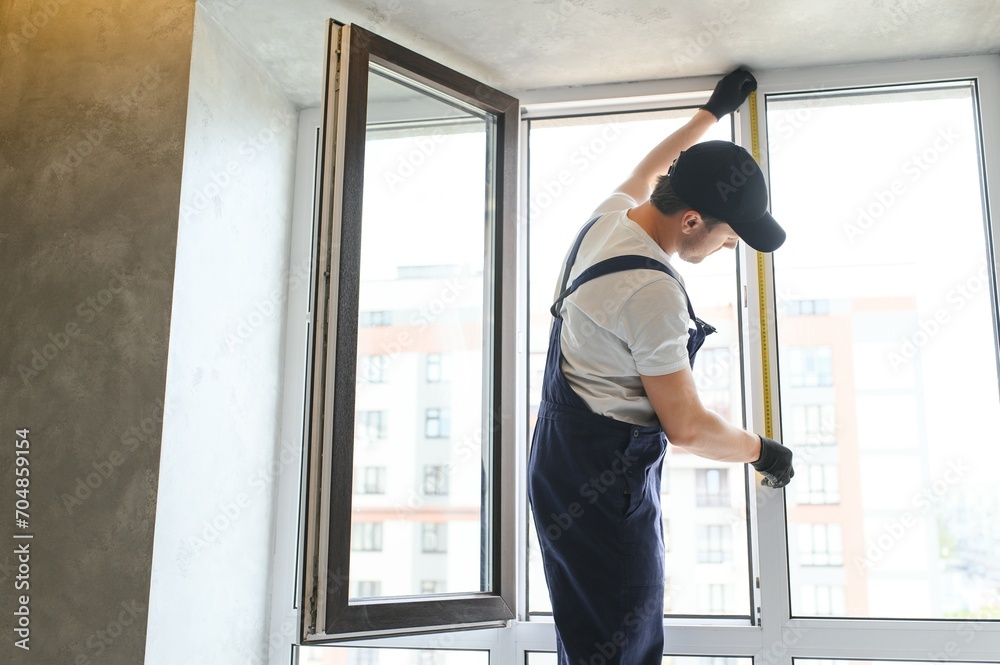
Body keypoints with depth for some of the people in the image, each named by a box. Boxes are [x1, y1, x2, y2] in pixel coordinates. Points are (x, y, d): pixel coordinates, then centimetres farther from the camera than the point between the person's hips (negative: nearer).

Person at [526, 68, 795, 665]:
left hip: (565, 465, 10)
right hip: (603, 487, -10)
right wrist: (764, 452, 1)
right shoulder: (653, 291, -24)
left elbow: (649, 169, 29)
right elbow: (686, 426, -16)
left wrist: (715, 110, 40)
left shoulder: (612, 214, 3)